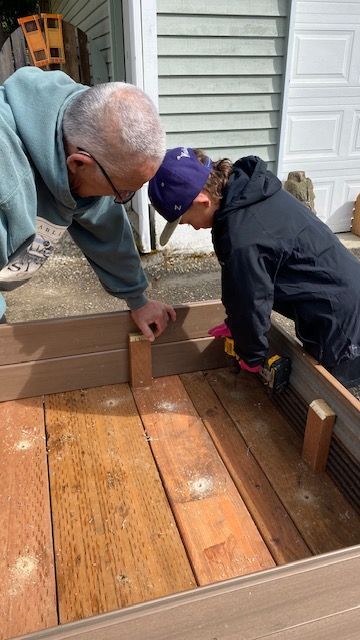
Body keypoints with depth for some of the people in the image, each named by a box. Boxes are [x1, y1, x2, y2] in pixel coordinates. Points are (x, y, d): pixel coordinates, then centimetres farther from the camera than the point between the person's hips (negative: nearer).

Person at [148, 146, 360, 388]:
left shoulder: (242, 239, -33)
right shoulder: (244, 184, -1)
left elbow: (251, 302, -19)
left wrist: (252, 357, 0)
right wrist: (237, 324, 16)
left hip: (338, 316, -9)